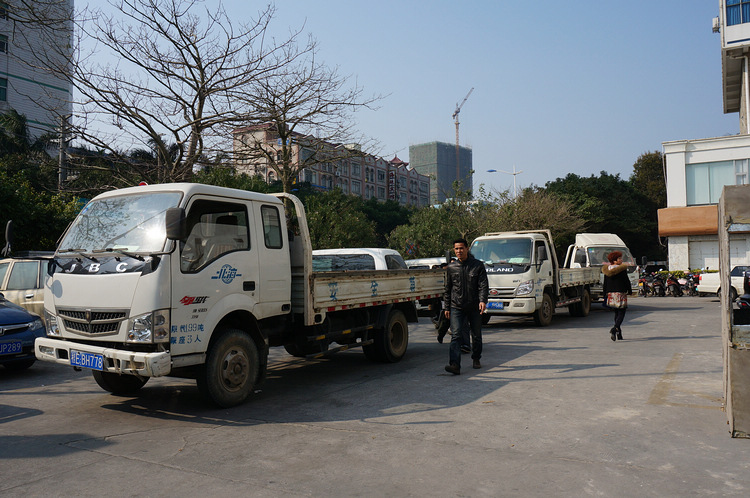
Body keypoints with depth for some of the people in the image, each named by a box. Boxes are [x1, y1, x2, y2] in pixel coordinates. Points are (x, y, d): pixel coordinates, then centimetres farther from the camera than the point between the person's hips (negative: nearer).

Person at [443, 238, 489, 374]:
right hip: (456, 307, 0)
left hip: (474, 307, 0)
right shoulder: (451, 268, 7)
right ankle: (455, 365, -20)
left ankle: (476, 359, 34)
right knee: (456, 335, -12)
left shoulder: (478, 265, 1)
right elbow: (447, 289, 12)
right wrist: (446, 307, 8)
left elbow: (483, 285, -5)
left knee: (476, 335, 13)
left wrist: (483, 300, -20)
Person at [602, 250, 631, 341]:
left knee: (616, 313, 16)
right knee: (621, 313, -3)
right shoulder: (622, 269, -9)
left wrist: (605, 293, 15)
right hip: (620, 293, -6)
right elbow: (627, 281, -6)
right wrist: (629, 291, 7)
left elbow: (605, 283, 10)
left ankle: (619, 333, 18)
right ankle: (615, 329, -26)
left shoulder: (607, 270, 8)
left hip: (610, 294, 6)